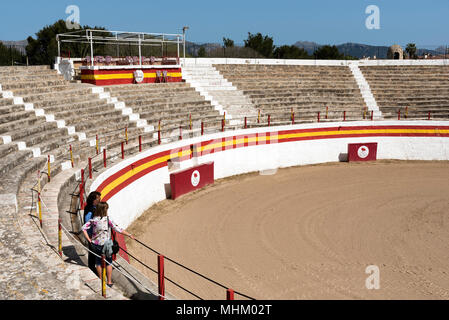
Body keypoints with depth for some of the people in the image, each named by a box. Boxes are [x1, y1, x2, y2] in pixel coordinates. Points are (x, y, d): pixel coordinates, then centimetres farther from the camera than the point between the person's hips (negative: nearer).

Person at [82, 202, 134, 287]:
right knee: (108, 263, 14)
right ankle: (109, 282, 20)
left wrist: (89, 239, -4)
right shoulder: (108, 220, -19)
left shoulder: (93, 220, -9)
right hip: (106, 244, -3)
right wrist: (129, 235, -9)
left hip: (96, 244, 3)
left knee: (98, 263, 18)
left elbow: (84, 228, -9)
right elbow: (118, 229, -18)